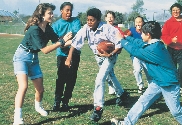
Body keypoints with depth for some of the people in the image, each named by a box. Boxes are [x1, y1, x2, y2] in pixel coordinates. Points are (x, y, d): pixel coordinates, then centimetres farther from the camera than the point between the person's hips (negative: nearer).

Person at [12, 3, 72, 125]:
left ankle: (38, 106, 41)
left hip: (34, 58, 7)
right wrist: (62, 41, -28)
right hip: (22, 57, -7)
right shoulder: (34, 29, -26)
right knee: (24, 86, -24)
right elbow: (45, 50, -26)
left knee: (40, 88, 11)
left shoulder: (48, 28, -3)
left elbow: (58, 41, 1)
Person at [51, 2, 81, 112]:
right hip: (62, 54, -1)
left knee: (71, 78, 2)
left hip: (75, 54, 1)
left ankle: (65, 102, 14)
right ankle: (57, 102, 1)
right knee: (61, 78, -8)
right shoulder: (56, 25, -1)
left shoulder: (76, 21, 0)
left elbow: (77, 33, -17)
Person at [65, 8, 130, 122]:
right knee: (110, 75, 25)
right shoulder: (86, 28, -20)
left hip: (110, 56, -6)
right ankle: (122, 94, 50)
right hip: (98, 56, 6)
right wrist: (69, 57, -32)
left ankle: (98, 107, -11)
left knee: (100, 79, -19)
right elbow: (76, 41, -24)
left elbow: (120, 43, -27)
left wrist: (111, 54, -35)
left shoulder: (108, 28, -32)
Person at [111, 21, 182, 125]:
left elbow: (134, 51, -19)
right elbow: (139, 43, 14)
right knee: (142, 102, 10)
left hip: (169, 85, -9)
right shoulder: (154, 44, 0)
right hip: (157, 82, 9)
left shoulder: (154, 49, -28)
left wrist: (122, 40, -6)